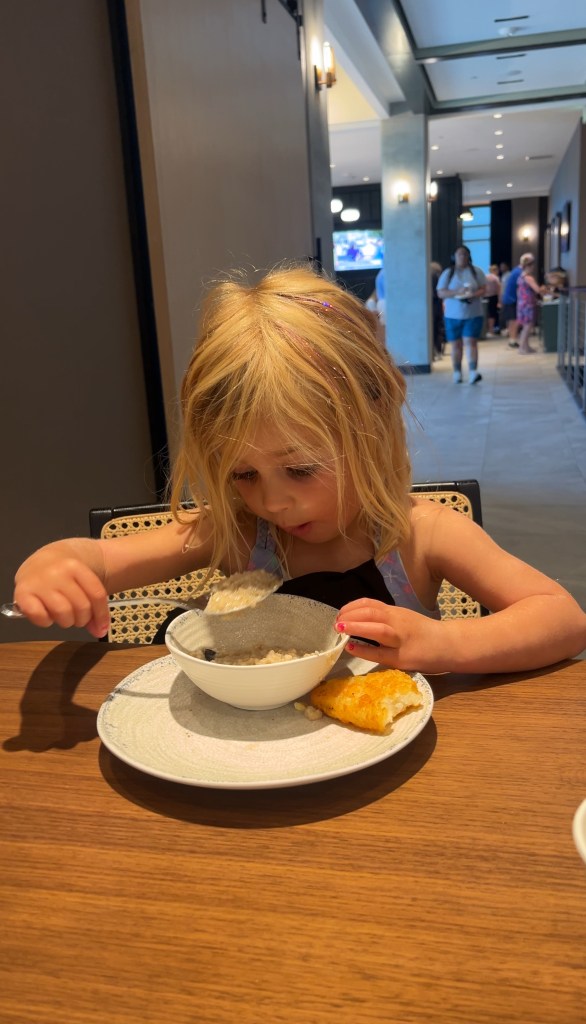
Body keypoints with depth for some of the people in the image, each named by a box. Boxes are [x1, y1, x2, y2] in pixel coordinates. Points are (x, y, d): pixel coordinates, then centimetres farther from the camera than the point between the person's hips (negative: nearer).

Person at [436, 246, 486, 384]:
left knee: (470, 342, -11)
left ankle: (473, 372, -17)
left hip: (473, 314, -1)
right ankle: (457, 373, 14)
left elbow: (483, 289, 3)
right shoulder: (447, 273, 4)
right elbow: (441, 293, -4)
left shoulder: (476, 271, 6)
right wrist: (457, 292, -18)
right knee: (456, 344, 5)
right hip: (453, 315, 1)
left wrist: (473, 295, -19)